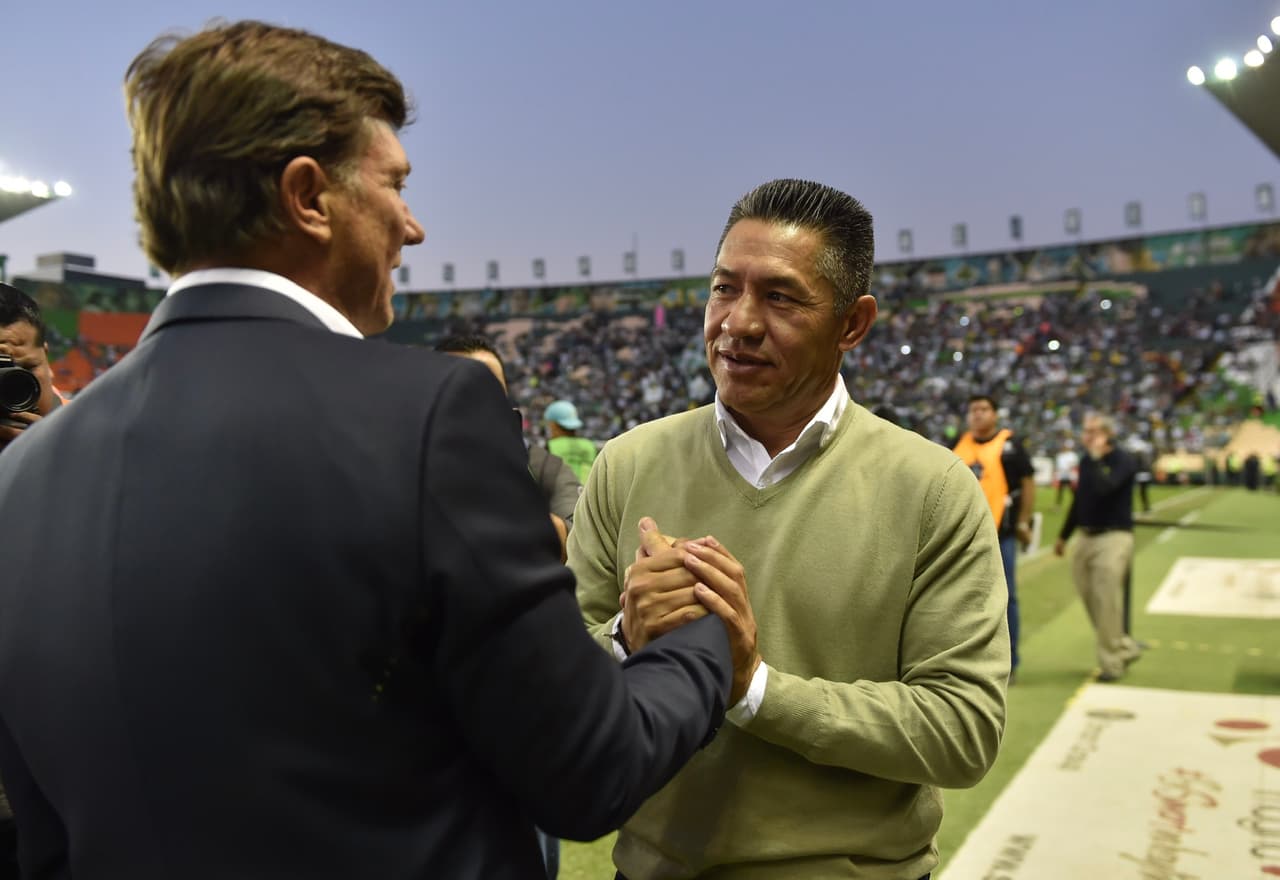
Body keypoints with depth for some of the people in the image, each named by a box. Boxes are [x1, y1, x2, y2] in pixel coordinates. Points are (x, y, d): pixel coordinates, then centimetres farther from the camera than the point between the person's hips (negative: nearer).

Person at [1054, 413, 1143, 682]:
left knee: (1106, 601, -8)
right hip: (1087, 537, 8)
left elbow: (1104, 488, -27)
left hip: (1114, 537, -7)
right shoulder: (1086, 462, 13)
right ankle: (1125, 648, 26)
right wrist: (1064, 536, 24)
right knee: (1089, 597, 9)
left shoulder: (1124, 461, -8)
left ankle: (1112, 663, 3)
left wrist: (1097, 457, -18)